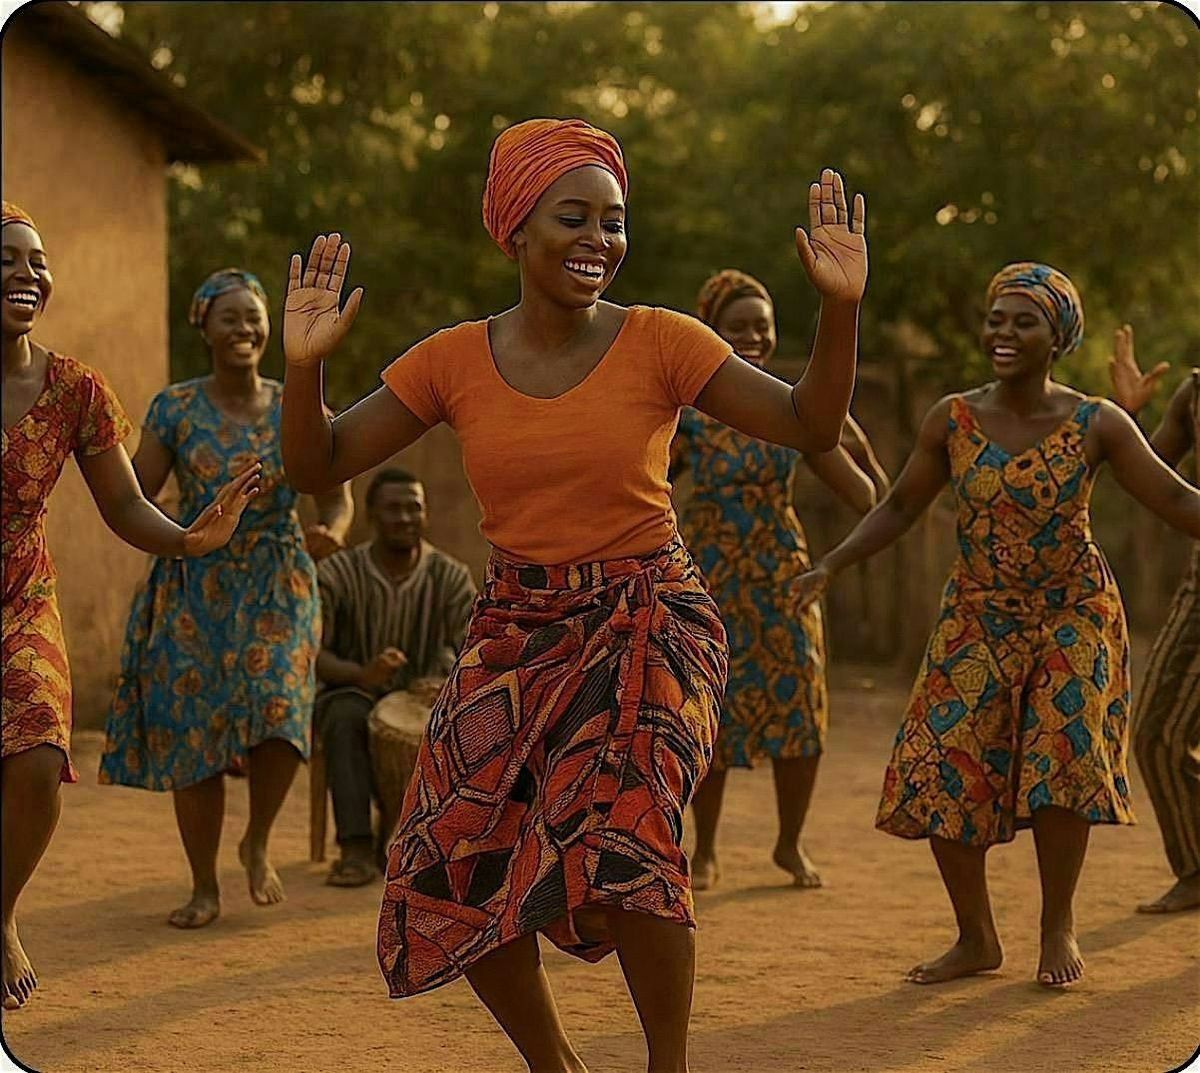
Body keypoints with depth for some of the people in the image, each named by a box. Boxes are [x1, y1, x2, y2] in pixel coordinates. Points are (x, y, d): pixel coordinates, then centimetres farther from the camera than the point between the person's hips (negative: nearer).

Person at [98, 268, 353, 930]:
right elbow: (135, 498, -2)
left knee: (279, 713, -19)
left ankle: (258, 844, 9)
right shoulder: (174, 408, 1)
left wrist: (330, 531, -20)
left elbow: (336, 499, 3)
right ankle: (205, 888, 14)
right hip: (194, 591, 0)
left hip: (278, 588, 0)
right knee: (192, 734, -1)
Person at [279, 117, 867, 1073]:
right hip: (516, 634, 3)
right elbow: (318, 466, 1)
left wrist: (840, 307, -25)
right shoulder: (454, 362, 0)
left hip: (650, 624, -3)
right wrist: (305, 366, -17)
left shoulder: (658, 342, -6)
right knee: (459, 873, -4)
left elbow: (810, 427, -10)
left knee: (622, 827, -27)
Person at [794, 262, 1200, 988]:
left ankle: (1059, 929, 9)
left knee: (1062, 759, -14)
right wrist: (831, 566, -4)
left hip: (1073, 618, -2)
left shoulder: (1097, 425, -9)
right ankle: (977, 938, 13)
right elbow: (901, 506, 5)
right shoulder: (953, 421, -5)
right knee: (940, 771, -5)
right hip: (978, 621, 2)